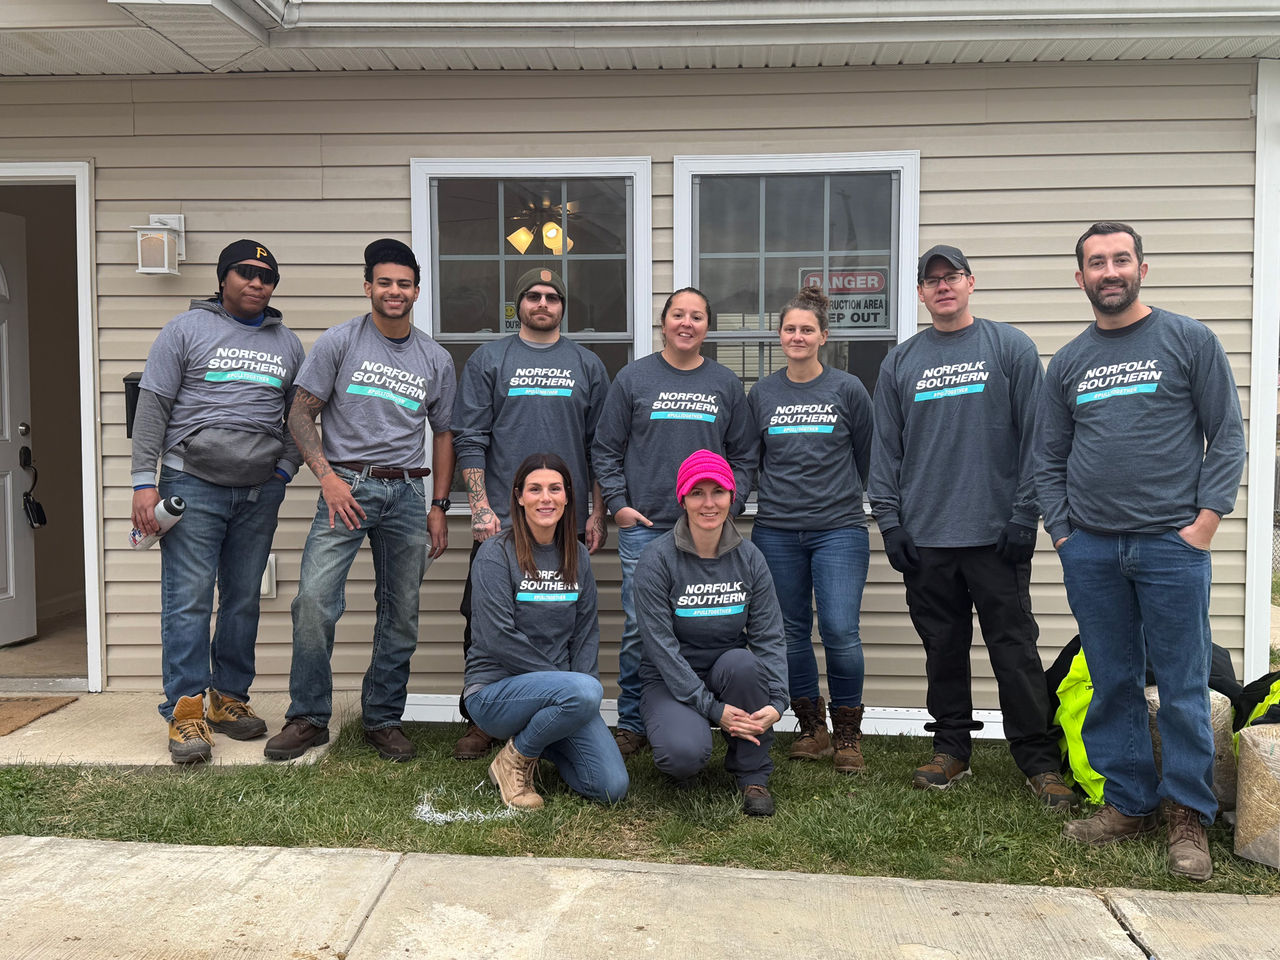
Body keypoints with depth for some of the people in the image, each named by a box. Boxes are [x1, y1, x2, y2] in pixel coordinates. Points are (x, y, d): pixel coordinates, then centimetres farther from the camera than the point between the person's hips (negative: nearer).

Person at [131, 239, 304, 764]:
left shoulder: (287, 342, 15)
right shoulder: (187, 329, 3)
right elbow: (153, 406, -1)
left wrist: (285, 468, 3)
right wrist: (144, 481, -9)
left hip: (260, 490, 4)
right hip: (193, 484, -4)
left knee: (244, 599, 9)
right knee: (188, 599, -6)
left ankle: (230, 698, 20)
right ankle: (186, 712, -1)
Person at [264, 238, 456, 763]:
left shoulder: (436, 359, 11)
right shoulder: (339, 342, 2)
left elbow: (443, 434, 15)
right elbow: (301, 413, 1)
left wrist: (438, 507, 9)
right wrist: (328, 476, -11)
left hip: (407, 493, 3)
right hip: (347, 486, -3)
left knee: (401, 615, 6)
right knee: (314, 599, -13)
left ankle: (383, 719, 19)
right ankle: (308, 718, 2)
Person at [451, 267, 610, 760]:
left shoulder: (586, 364, 11)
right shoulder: (488, 360, 6)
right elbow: (469, 438, 2)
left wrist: (598, 512, 5)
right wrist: (481, 507, -7)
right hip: (501, 518, -1)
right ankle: (482, 722, 15)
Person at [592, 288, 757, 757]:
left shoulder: (726, 383, 11)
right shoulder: (633, 378, 6)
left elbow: (743, 455, 13)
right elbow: (605, 449, 7)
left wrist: (729, 506, 2)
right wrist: (618, 503, -2)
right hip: (643, 526, -1)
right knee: (639, 628, -1)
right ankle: (632, 724, 12)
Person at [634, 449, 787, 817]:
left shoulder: (748, 557, -2)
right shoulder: (657, 559, -13)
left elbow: (770, 635, -5)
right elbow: (660, 644, -17)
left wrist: (776, 701, -21)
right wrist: (711, 708, -22)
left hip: (727, 672, 3)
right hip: (670, 680, -3)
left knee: (743, 662, -32)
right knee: (686, 751, -32)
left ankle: (752, 776, -10)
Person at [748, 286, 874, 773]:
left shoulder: (848, 389, 2)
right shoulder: (762, 393, 9)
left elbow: (866, 457, 10)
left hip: (839, 528, -2)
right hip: (776, 530, 3)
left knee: (840, 631, -9)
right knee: (791, 632, 7)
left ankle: (848, 735, 8)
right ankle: (812, 729, 22)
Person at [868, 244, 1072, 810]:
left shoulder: (1010, 348, 3)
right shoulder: (900, 362, 11)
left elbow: (1035, 437, -1)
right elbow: (885, 449, 11)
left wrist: (1025, 514, -8)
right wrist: (889, 519, 3)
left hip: (995, 533, -3)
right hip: (925, 538, 3)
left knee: (1014, 649, 1)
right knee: (943, 649, 11)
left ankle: (1037, 760, 12)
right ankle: (951, 749, 24)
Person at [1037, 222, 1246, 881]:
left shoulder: (1188, 340, 4)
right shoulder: (1068, 363, 12)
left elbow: (1226, 435, 2)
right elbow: (1049, 458, 14)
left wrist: (1206, 518, -7)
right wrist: (1061, 530, 4)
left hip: (1172, 544, -3)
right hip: (1090, 551, 3)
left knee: (1183, 687, 1)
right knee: (1113, 685, 9)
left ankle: (1188, 817, 14)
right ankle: (1128, 804, 20)